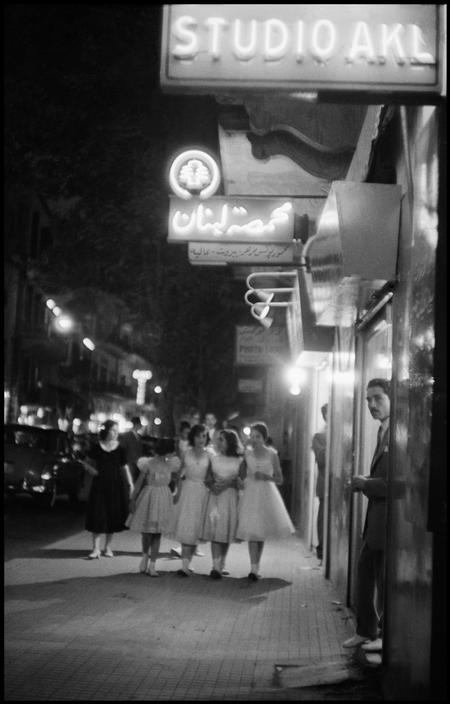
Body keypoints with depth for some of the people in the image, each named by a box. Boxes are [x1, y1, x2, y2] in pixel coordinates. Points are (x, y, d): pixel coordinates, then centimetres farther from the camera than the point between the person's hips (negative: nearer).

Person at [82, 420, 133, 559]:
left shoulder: (119, 449, 2)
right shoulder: (96, 448, -1)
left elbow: (125, 468, 5)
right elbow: (89, 463, 9)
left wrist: (130, 484, -1)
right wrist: (89, 468, -12)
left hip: (116, 485, 1)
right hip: (99, 485, -1)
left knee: (113, 516, 5)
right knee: (97, 516, -3)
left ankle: (108, 547, 19)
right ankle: (96, 549, 3)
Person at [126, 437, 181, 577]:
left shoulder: (171, 464, 1)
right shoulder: (148, 463, -9)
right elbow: (139, 482, -5)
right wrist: (133, 499, -4)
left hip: (163, 498, 3)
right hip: (149, 497, -3)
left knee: (158, 533, 4)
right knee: (146, 531, 0)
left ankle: (152, 565, 10)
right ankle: (145, 556, 29)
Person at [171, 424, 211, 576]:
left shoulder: (208, 456, 1)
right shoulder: (187, 453, 4)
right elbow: (180, 474, 9)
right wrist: (178, 492, 4)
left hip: (201, 493, -1)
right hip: (187, 490, 1)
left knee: (194, 529, 0)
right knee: (184, 527, -2)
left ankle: (186, 564, 1)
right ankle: (185, 563, 5)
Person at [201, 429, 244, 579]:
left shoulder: (238, 461, 4)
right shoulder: (214, 458, 10)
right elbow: (207, 479, 6)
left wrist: (227, 484, -16)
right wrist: (212, 486, -14)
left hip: (231, 497, 0)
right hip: (215, 496, 1)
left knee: (226, 532, 3)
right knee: (215, 531, -9)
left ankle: (222, 565, 17)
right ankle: (216, 567, -12)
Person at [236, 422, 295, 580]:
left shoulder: (272, 454, -1)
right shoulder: (247, 453, 3)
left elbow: (280, 479, 0)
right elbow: (241, 476, 11)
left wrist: (266, 477, -15)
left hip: (266, 493, 0)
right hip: (250, 493, 0)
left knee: (261, 532, 7)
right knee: (252, 531, -10)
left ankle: (256, 567, 19)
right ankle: (254, 569, -13)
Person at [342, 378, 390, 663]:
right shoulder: (383, 432, 14)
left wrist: (366, 484, -13)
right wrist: (365, 482, 2)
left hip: (390, 519, -9)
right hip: (376, 519, 9)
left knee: (386, 577, 2)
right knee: (365, 572, 16)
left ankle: (387, 636, 16)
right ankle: (366, 631, 29)